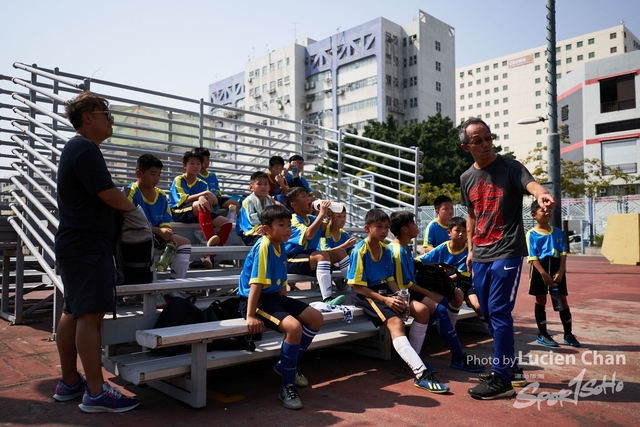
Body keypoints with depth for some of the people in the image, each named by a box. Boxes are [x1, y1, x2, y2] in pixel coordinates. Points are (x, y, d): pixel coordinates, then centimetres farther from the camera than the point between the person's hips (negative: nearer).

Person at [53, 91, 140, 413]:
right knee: (90, 315, -10)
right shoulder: (85, 149, -13)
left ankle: (69, 382, 23)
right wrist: (132, 207, 1)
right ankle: (95, 393, -5)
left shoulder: (75, 148, 20)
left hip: (74, 244, 11)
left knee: (72, 313, 13)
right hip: (87, 246, -11)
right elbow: (109, 194, -18)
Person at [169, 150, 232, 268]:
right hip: (178, 212, -5)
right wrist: (202, 194, -25)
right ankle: (211, 243, -46)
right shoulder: (178, 180, 2)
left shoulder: (203, 184, 14)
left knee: (227, 224, -14)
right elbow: (182, 200, -14)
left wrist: (203, 198, -26)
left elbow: (208, 202, -1)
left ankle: (208, 254, -25)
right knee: (202, 205, -37)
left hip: (199, 214, 6)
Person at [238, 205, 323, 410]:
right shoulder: (263, 247, -19)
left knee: (316, 318, 5)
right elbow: (256, 283, -25)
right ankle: (287, 386, -13)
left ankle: (286, 365, 19)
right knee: (294, 326, -30)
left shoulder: (281, 248, 8)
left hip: (275, 297, 10)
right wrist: (251, 316, -27)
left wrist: (285, 306, 16)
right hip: (257, 301, -10)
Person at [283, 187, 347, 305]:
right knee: (322, 255, -33)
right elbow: (308, 234, -34)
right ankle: (327, 299, -43)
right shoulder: (294, 220, -15)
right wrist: (322, 214, -30)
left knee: (340, 252, 3)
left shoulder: (312, 219, 8)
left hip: (308, 256, 9)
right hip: (292, 260, -9)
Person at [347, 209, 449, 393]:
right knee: (396, 322, -29)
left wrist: (399, 295, -8)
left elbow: (390, 279, 12)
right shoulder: (359, 251, -14)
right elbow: (357, 286, -16)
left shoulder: (386, 249, 7)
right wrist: (385, 300, -21)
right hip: (365, 294, -8)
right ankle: (422, 374, -36)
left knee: (421, 309, -8)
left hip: (384, 290, 8)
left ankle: (412, 358, 4)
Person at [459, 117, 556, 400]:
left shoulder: (510, 167, -7)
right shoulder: (466, 178, 9)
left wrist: (541, 194, -51)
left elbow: (531, 184, -28)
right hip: (480, 256, 6)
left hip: (507, 252, -6)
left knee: (499, 312, -8)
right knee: (488, 313, 12)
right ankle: (511, 367, 29)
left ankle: (501, 380, 3)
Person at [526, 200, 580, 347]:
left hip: (557, 269, 3)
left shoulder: (558, 232, 7)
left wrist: (560, 271, -11)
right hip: (540, 269, -3)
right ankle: (542, 334, 15)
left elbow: (563, 253, 2)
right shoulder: (532, 234, -5)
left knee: (562, 300, 8)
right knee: (541, 300, 5)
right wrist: (543, 273, -19)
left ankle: (568, 334, 20)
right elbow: (533, 257, -11)